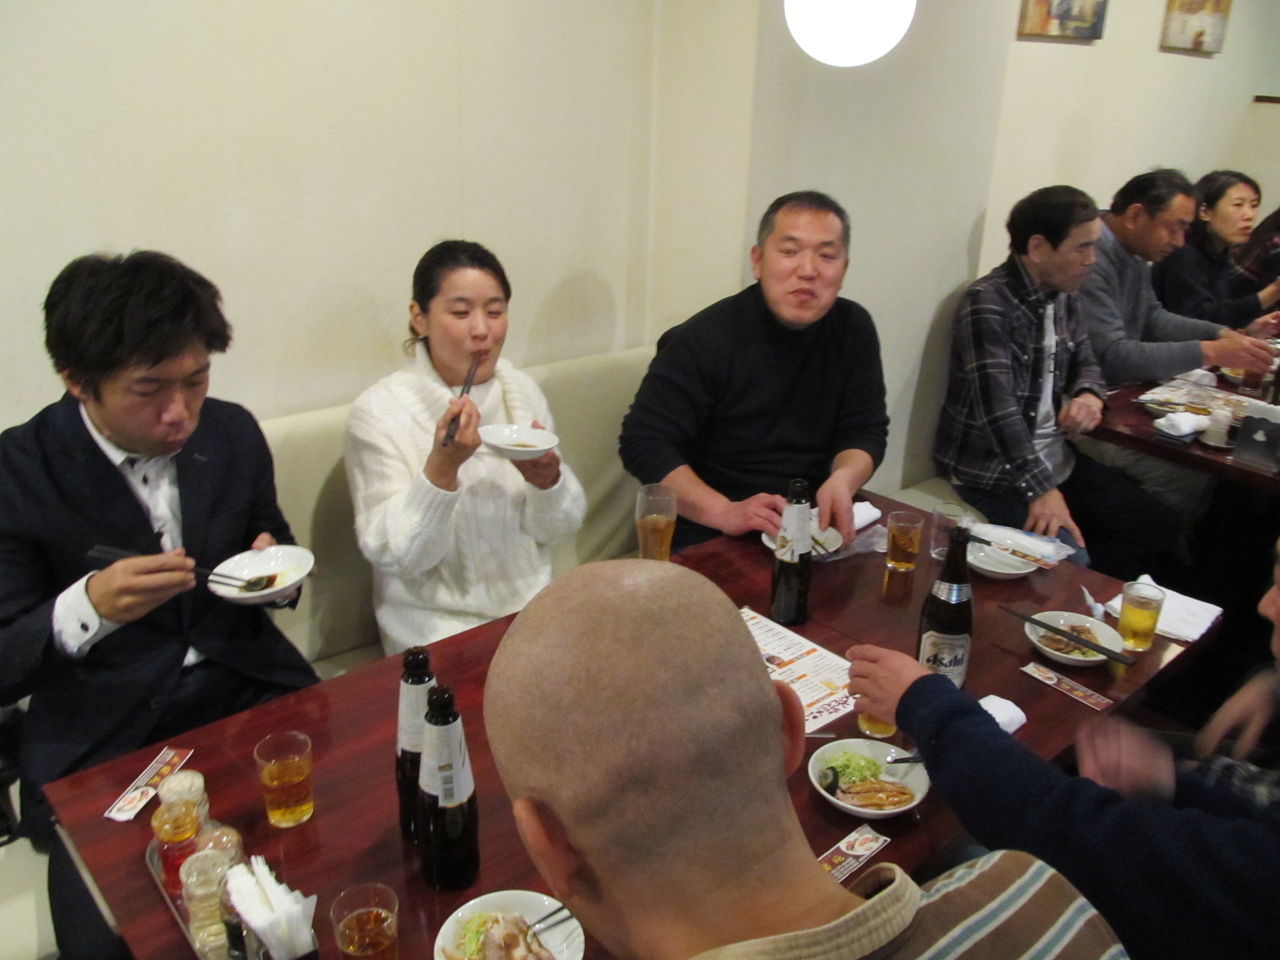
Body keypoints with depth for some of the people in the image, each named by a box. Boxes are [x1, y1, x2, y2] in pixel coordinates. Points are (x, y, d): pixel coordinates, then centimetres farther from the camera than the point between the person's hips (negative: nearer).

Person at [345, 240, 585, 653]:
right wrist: (442, 466, -29)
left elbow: (559, 526, 4)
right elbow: (393, 556, -14)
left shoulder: (522, 390, 2)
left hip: (531, 603, 5)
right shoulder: (377, 411, -12)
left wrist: (548, 479, -19)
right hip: (439, 626, -5)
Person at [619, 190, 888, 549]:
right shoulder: (704, 340, -13)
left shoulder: (854, 331, 3)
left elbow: (866, 430, 6)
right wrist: (724, 513, -28)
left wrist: (842, 480, -18)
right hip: (707, 541, -6)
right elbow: (643, 443, -16)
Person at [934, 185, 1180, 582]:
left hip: (1056, 459, 9)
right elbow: (998, 407, -27)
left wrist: (1089, 394, -6)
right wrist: (1041, 489, -34)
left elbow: (1085, 363, 20)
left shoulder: (1062, 297, 8)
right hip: (993, 472, -9)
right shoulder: (987, 305, -19)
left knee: (1159, 527, 5)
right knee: (1069, 558, -26)